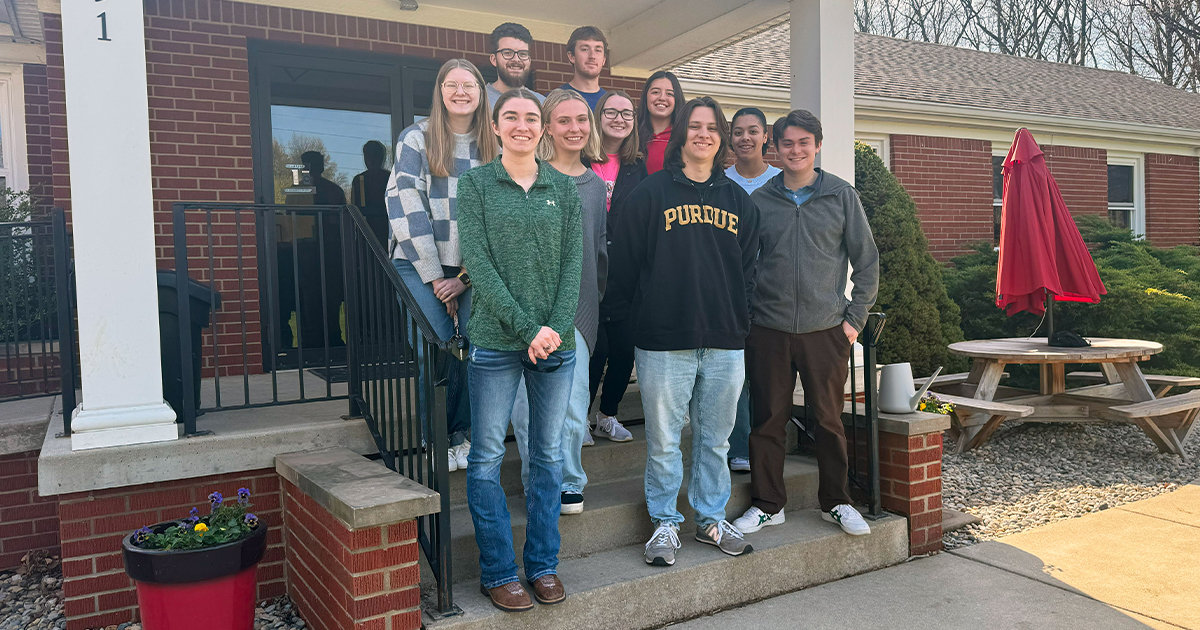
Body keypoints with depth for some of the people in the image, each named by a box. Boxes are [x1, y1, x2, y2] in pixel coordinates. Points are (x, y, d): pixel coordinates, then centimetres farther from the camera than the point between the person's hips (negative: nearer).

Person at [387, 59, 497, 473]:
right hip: (420, 267, -2)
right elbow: (405, 209, -5)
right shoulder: (417, 139, 2)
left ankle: (461, 435, 12)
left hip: (472, 271, 3)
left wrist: (465, 278, -3)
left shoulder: (492, 149, 10)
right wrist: (435, 277, -8)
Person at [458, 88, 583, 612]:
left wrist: (557, 327, -11)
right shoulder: (475, 184, 2)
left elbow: (573, 263, 4)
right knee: (487, 457, 2)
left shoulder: (563, 188, 9)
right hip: (496, 340, -2)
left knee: (548, 454, 10)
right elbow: (478, 262, -7)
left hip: (556, 341, 3)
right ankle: (498, 572, 17)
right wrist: (527, 327, -16)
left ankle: (543, 564, 24)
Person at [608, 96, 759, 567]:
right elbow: (625, 263, -1)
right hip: (664, 339, -3)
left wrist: (740, 317, 7)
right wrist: (642, 312, 1)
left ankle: (711, 519, 28)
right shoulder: (651, 193, 0)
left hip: (725, 340, 4)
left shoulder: (738, 200, 13)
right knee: (664, 439, 5)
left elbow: (748, 268, 15)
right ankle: (665, 523, 21)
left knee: (715, 438, 13)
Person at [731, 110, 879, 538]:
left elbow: (866, 261, 5)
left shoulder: (842, 195, 4)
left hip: (826, 329, -1)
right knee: (768, 420, 6)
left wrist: (855, 317, 0)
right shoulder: (759, 201, 6)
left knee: (829, 419, 7)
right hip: (768, 330, 1)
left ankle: (836, 502, 25)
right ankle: (767, 505, 20)